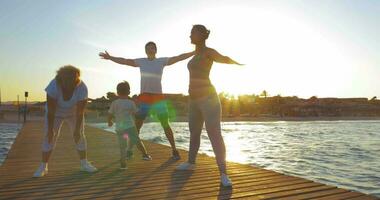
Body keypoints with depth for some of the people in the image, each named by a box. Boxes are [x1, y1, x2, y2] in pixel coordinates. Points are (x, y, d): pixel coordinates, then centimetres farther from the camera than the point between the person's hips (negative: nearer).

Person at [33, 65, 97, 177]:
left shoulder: (82, 88, -32)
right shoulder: (53, 86, -33)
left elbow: (80, 112, -28)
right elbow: (50, 111, -29)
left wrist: (77, 130, -27)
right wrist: (50, 130, -28)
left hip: (74, 112, 1)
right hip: (56, 112, 0)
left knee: (80, 135, -3)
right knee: (49, 137, -7)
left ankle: (84, 164, 7)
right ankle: (43, 167, 0)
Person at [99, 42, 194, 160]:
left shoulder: (162, 61, 6)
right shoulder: (141, 62, 10)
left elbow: (179, 57, 1)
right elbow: (125, 61, 12)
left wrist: (195, 52, -4)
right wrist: (110, 57, 12)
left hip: (158, 97, -1)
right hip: (144, 98, 1)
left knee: (166, 125, 0)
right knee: (136, 126, 0)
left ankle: (174, 150, 12)